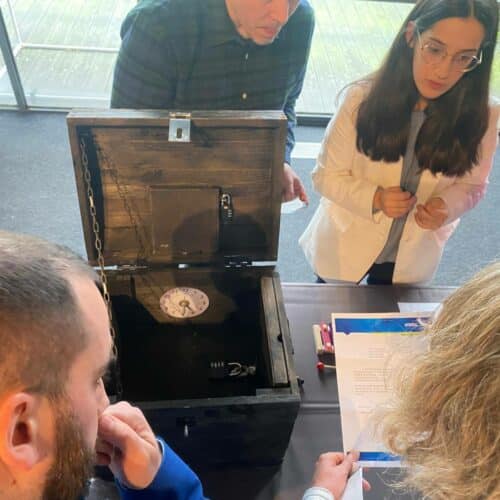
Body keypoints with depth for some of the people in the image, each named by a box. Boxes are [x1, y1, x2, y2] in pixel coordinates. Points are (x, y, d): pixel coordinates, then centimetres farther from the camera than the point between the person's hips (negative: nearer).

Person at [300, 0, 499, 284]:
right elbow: (327, 175, -15)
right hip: (346, 247, -1)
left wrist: (446, 206, -27)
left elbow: (472, 185, -4)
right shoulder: (364, 99, -24)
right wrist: (374, 198, -33)